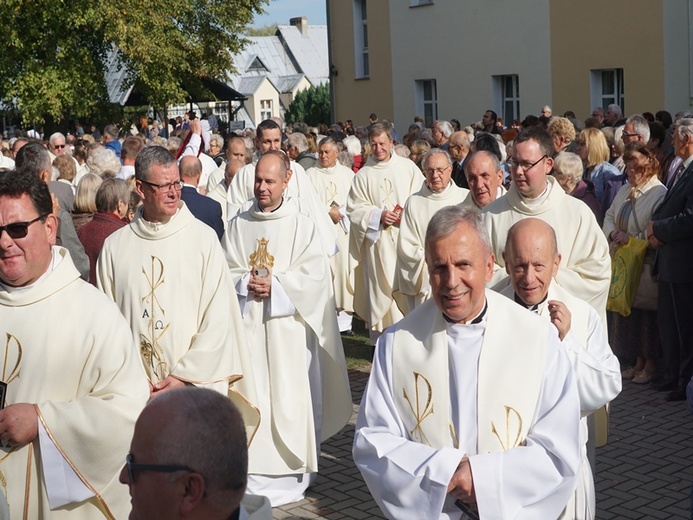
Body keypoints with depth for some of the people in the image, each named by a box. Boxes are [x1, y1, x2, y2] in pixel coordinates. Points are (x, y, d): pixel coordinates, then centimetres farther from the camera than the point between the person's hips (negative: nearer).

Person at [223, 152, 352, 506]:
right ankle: (253, 470, 12)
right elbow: (227, 271, 7)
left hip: (287, 323, -2)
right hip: (248, 322, 3)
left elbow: (314, 275, -7)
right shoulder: (238, 226, 8)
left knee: (289, 394, 0)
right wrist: (247, 283, -12)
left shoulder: (301, 226, -1)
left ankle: (290, 472, 10)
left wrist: (275, 285, -14)